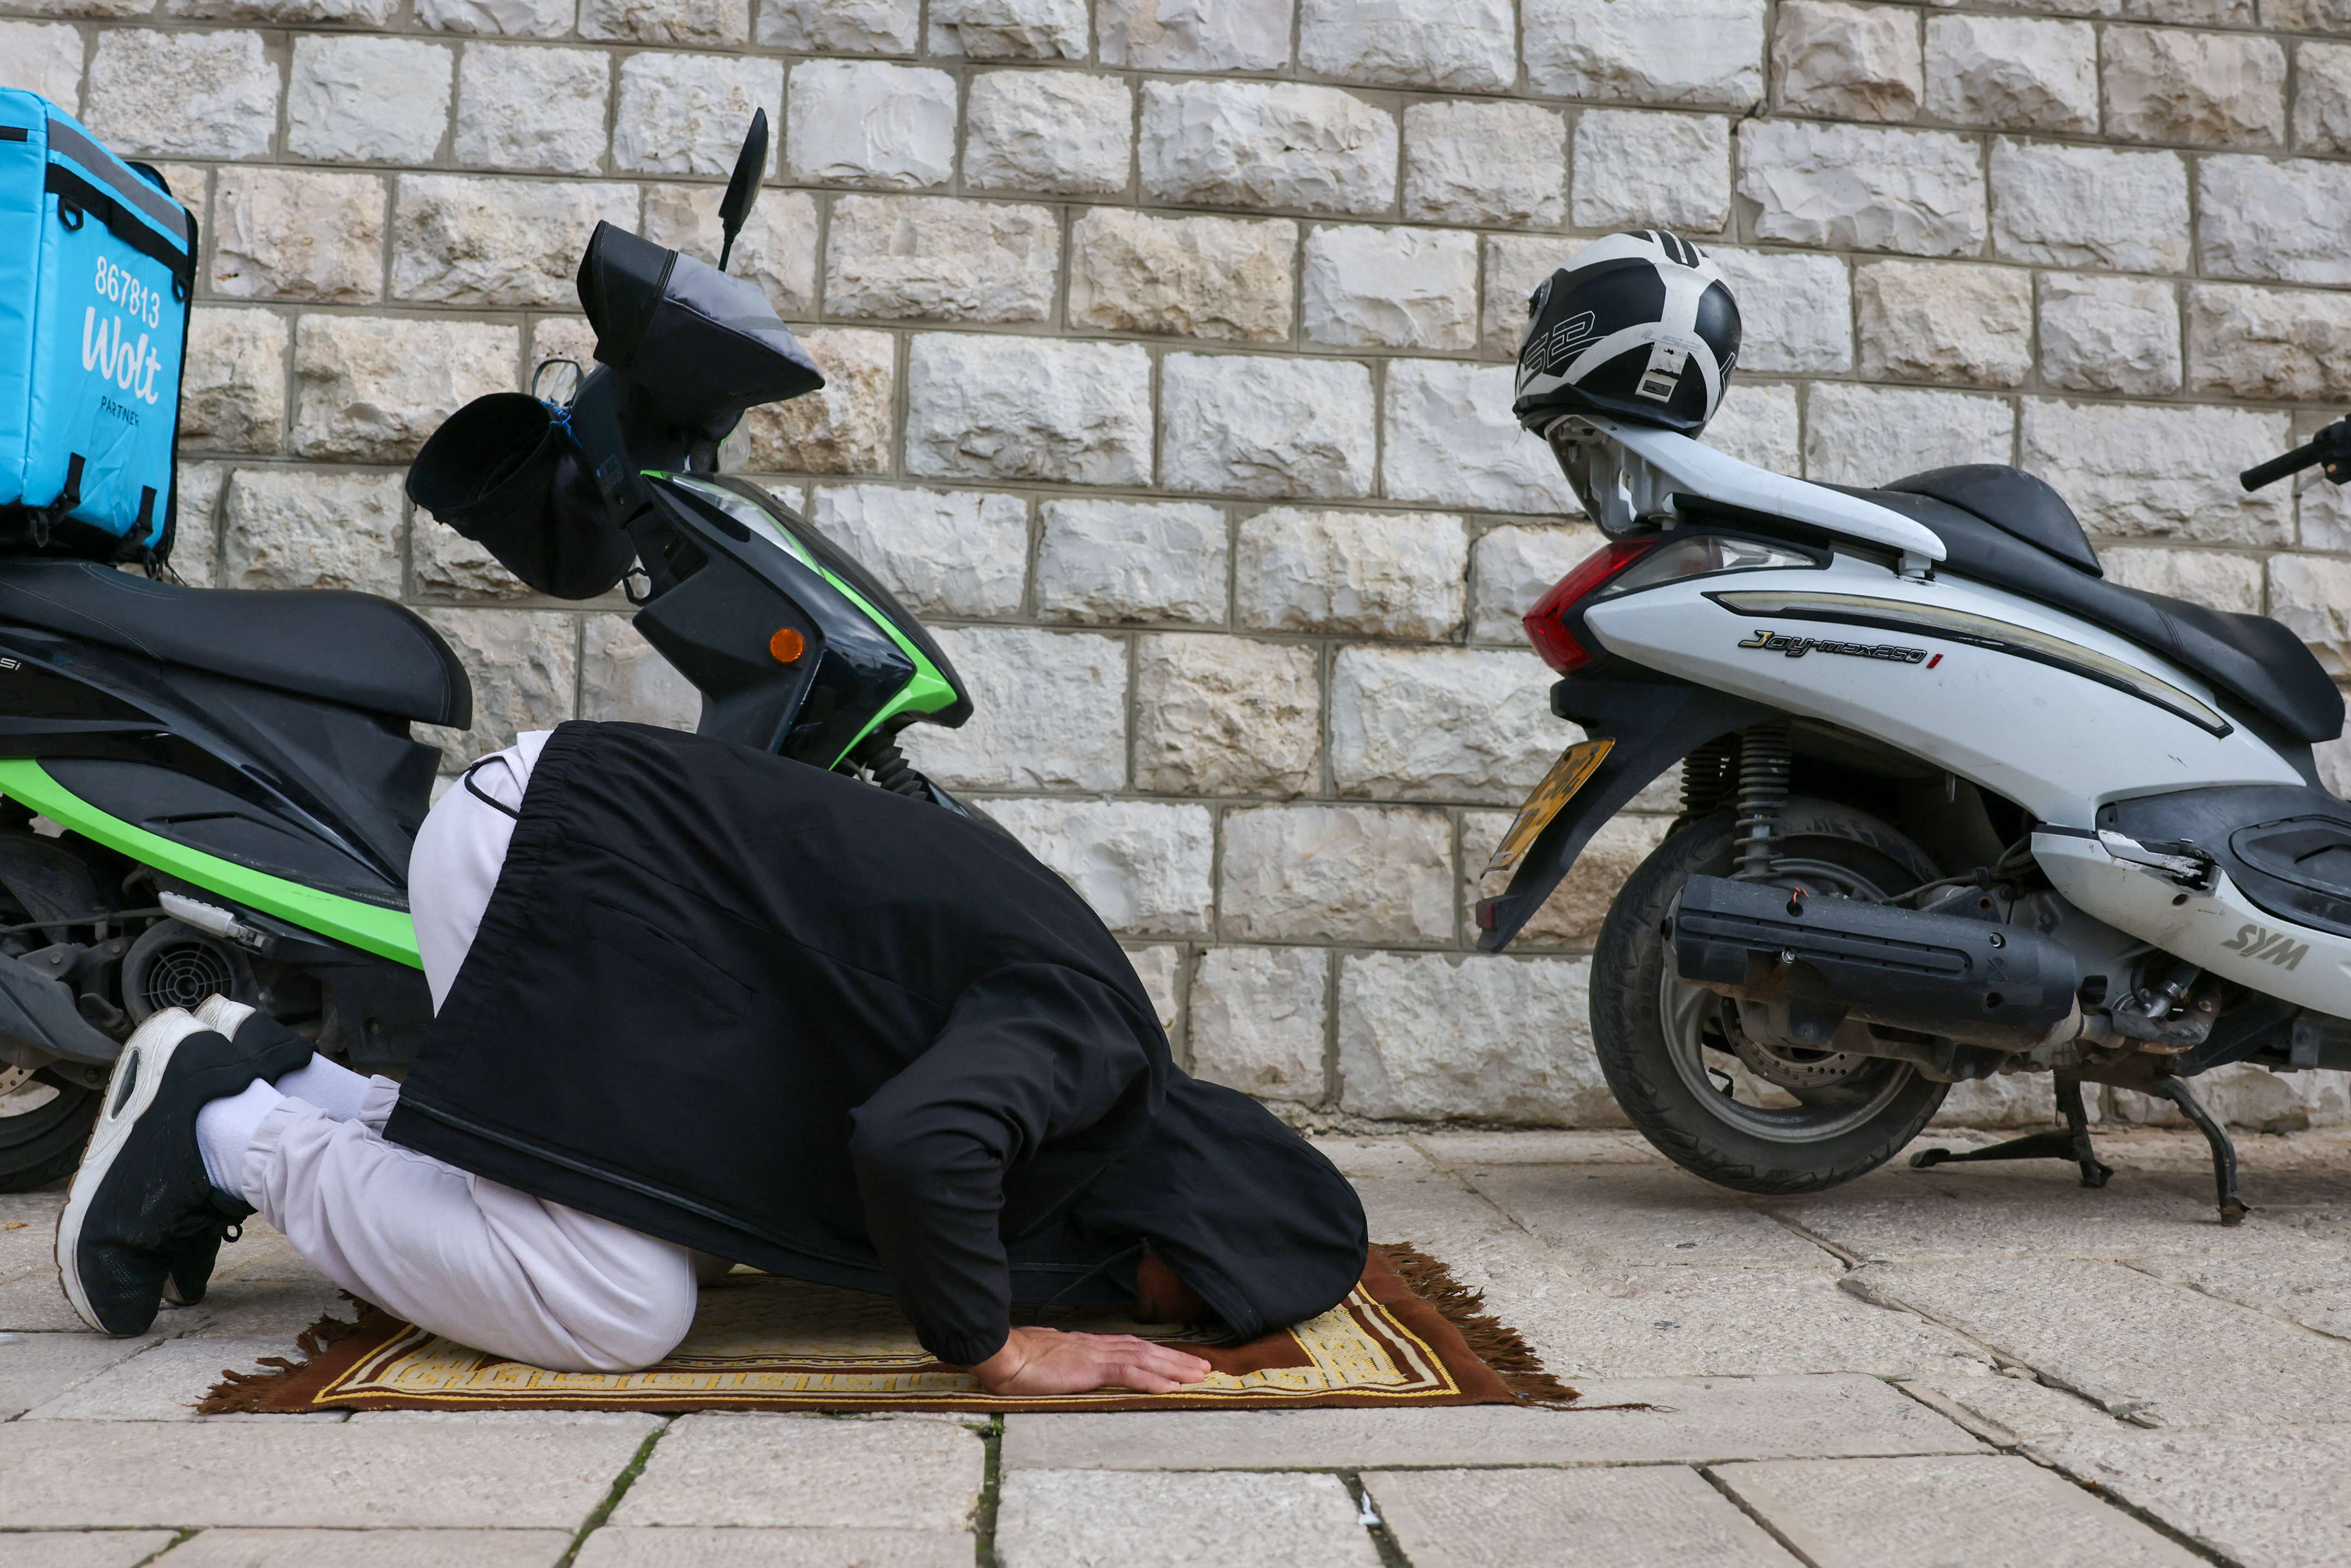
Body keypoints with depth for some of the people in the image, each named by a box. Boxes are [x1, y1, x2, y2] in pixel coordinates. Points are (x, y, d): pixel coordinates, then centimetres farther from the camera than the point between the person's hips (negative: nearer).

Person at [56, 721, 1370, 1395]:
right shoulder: (1093, 1044, -21)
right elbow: (918, 1144, -41)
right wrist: (994, 1349, -22)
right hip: (564, 853, -10)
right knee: (618, 1315, -11)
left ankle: (279, 1082, 19)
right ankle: (238, 1132, 4)